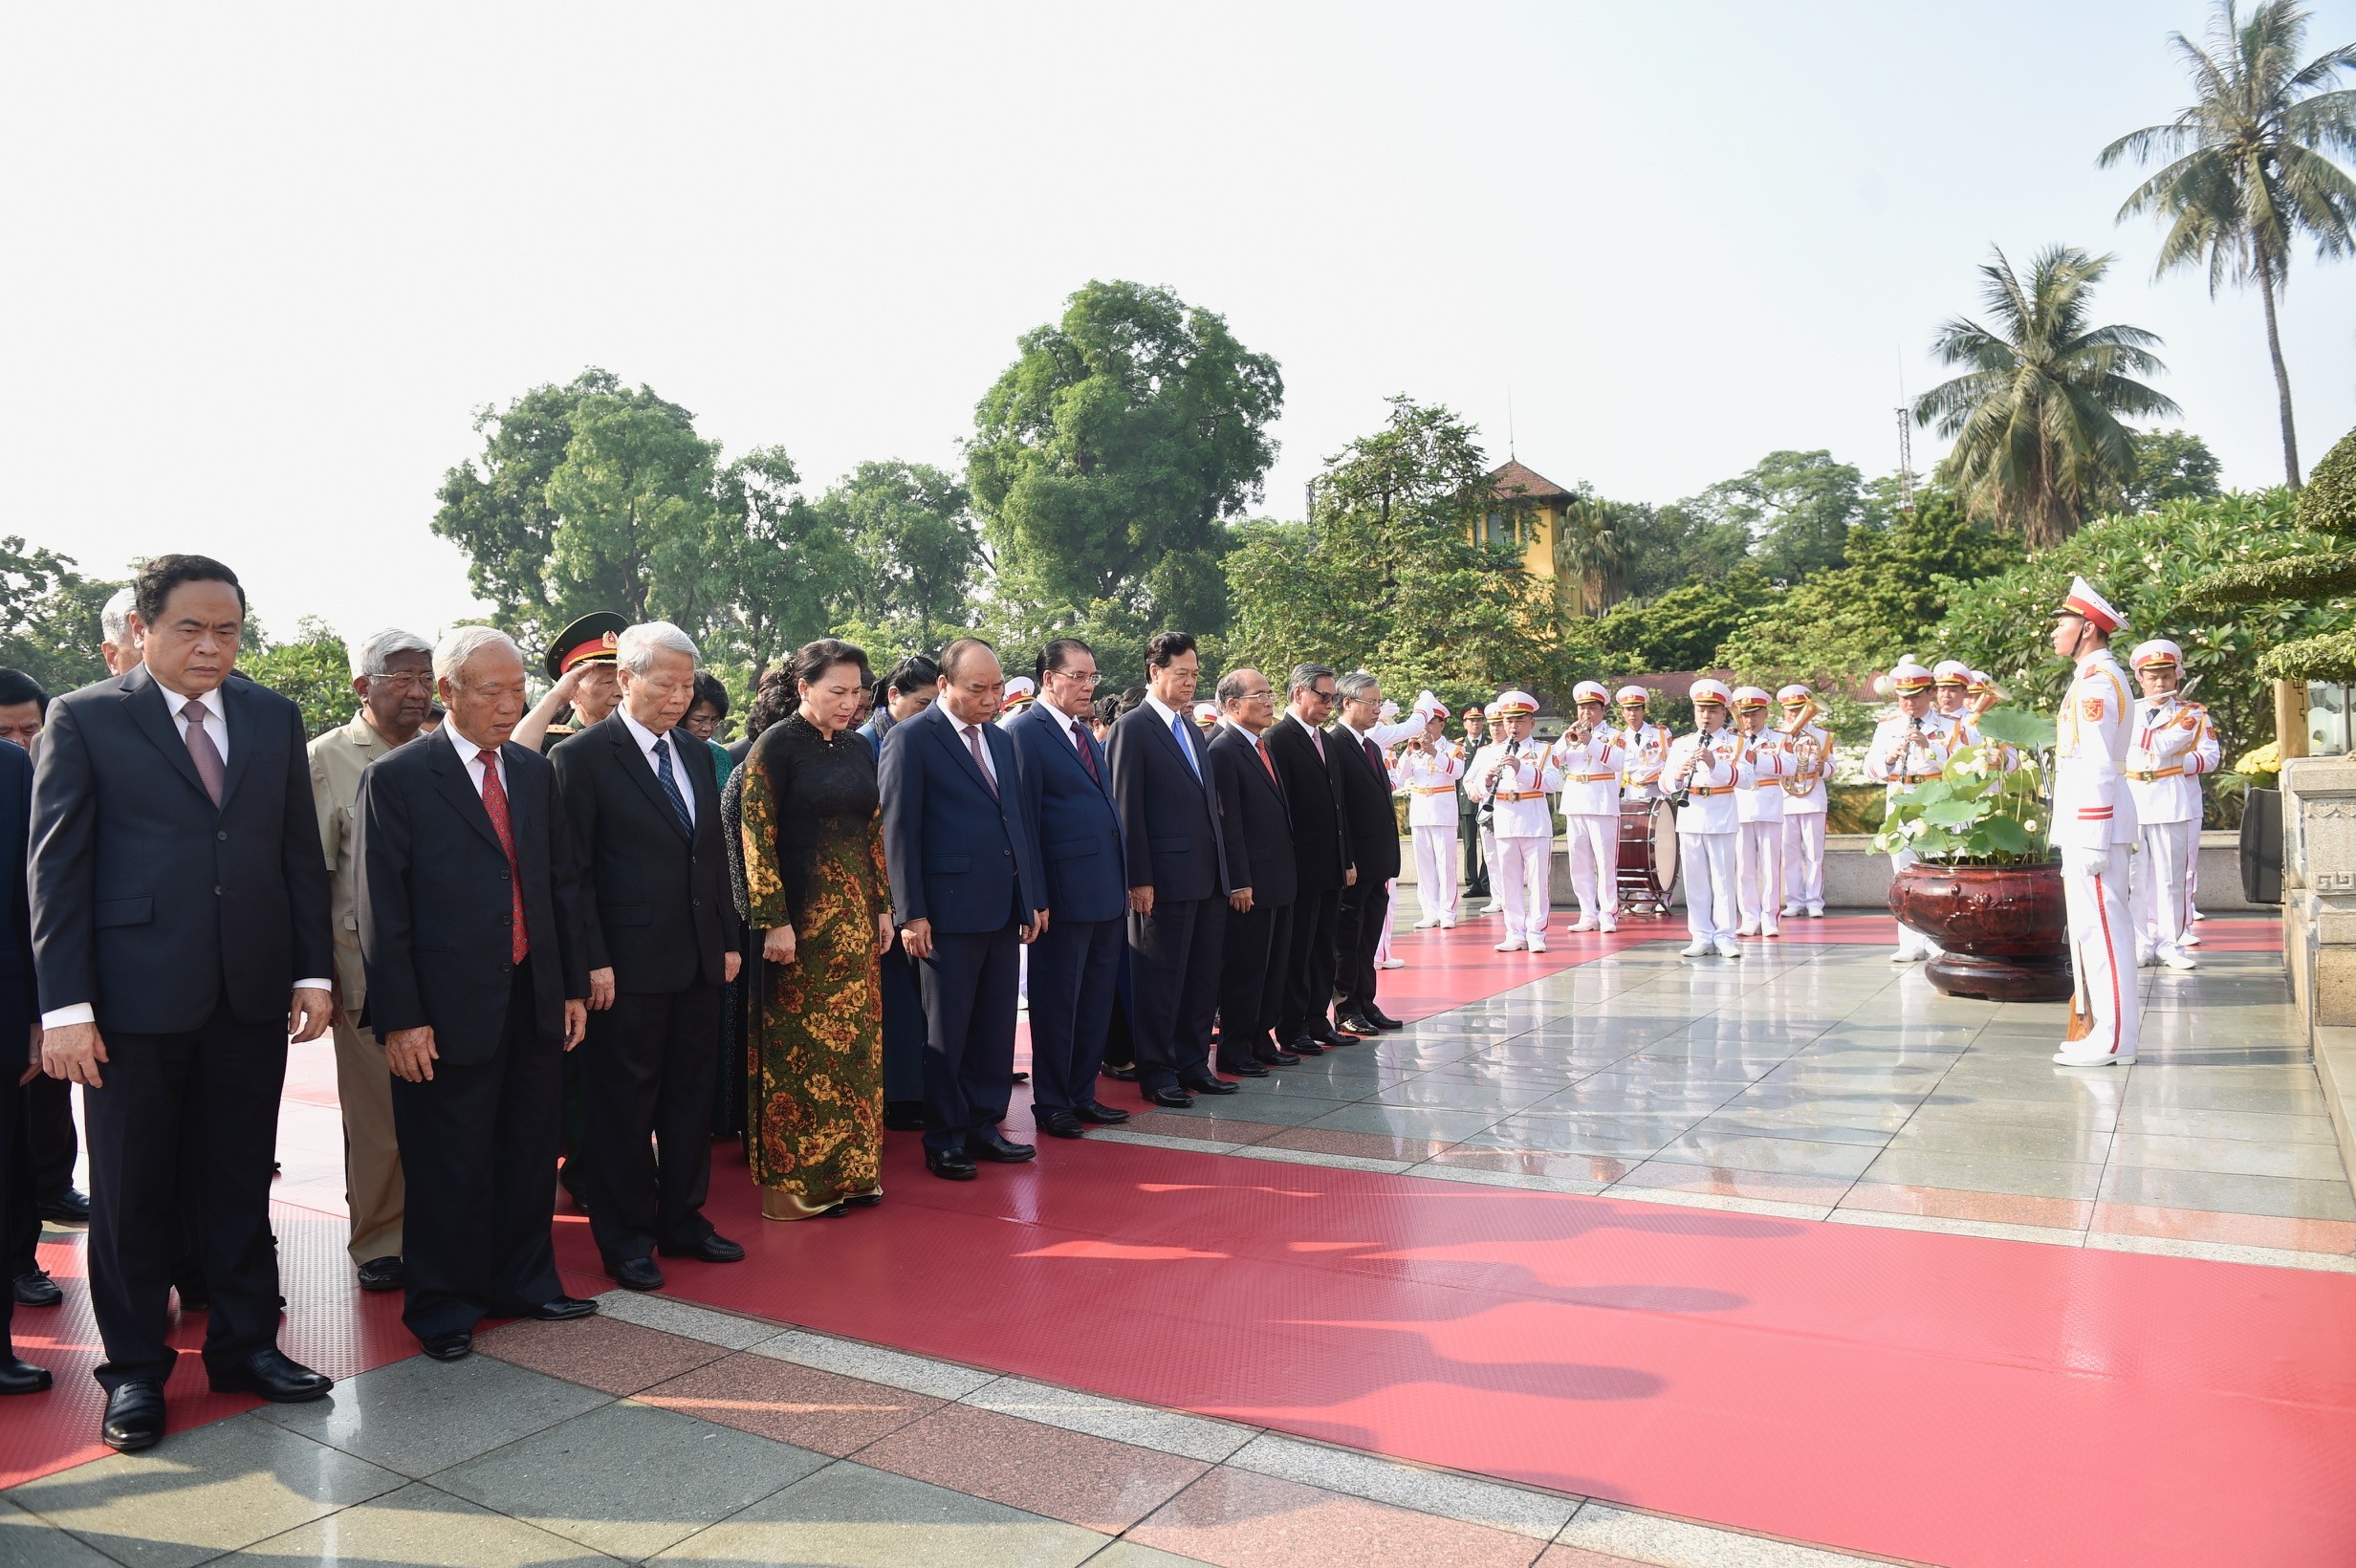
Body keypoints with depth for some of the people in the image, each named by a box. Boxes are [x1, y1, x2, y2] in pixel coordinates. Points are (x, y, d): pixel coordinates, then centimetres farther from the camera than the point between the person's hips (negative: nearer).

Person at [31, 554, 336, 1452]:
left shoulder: (274, 718, 8)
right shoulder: (83, 720, -3)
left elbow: (301, 853, 9)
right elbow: (57, 868, -5)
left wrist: (313, 972, 4)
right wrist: (65, 1006, -11)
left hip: (253, 997, 3)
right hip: (135, 999, -3)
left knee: (241, 1183, 13)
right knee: (131, 1194, 9)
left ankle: (245, 1344, 28)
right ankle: (135, 1369, 25)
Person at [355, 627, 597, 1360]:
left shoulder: (536, 771, 10)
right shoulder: (396, 777, -6)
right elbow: (380, 907, -9)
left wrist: (575, 986, 10)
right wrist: (400, 1018, -13)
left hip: (535, 1000, 5)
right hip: (450, 1008, -5)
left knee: (529, 1153, 14)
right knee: (449, 1164, 7)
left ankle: (523, 1282, 31)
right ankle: (442, 1302, 25)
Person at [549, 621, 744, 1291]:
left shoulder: (695, 755, 12)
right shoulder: (583, 756, -8)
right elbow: (574, 871, -11)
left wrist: (727, 940, 11)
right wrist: (594, 961, -15)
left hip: (699, 960, 7)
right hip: (629, 964, -6)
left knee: (691, 1093, 14)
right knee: (624, 1103, 6)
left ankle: (683, 1220, 28)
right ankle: (625, 1238, 19)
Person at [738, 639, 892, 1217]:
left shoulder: (859, 748, 9)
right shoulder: (776, 746, -9)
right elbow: (757, 837, -13)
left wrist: (883, 907, 11)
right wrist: (775, 921, -17)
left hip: (856, 918, 6)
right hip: (801, 914, -6)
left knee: (855, 1041, 10)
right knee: (799, 1044, 2)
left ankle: (848, 1169, 22)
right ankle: (792, 1179, 13)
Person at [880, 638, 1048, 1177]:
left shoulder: (1003, 741, 14)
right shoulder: (911, 739, -6)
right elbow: (898, 830, -9)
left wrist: (1036, 898, 11)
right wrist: (910, 914, -13)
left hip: (1004, 909, 6)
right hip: (950, 910, -6)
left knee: (995, 1028, 12)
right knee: (947, 1032, 5)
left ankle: (984, 1126, 24)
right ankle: (944, 1141, 17)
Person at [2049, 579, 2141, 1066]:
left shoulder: (2096, 681, -14)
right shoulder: (2097, 677, 18)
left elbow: (2098, 766, -19)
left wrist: (2091, 841, -21)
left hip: (2094, 824, -10)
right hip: (2085, 825, 10)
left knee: (2101, 926, -7)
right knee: (2097, 925, 13)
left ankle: (2113, 1040, -3)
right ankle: (2111, 1027, 20)